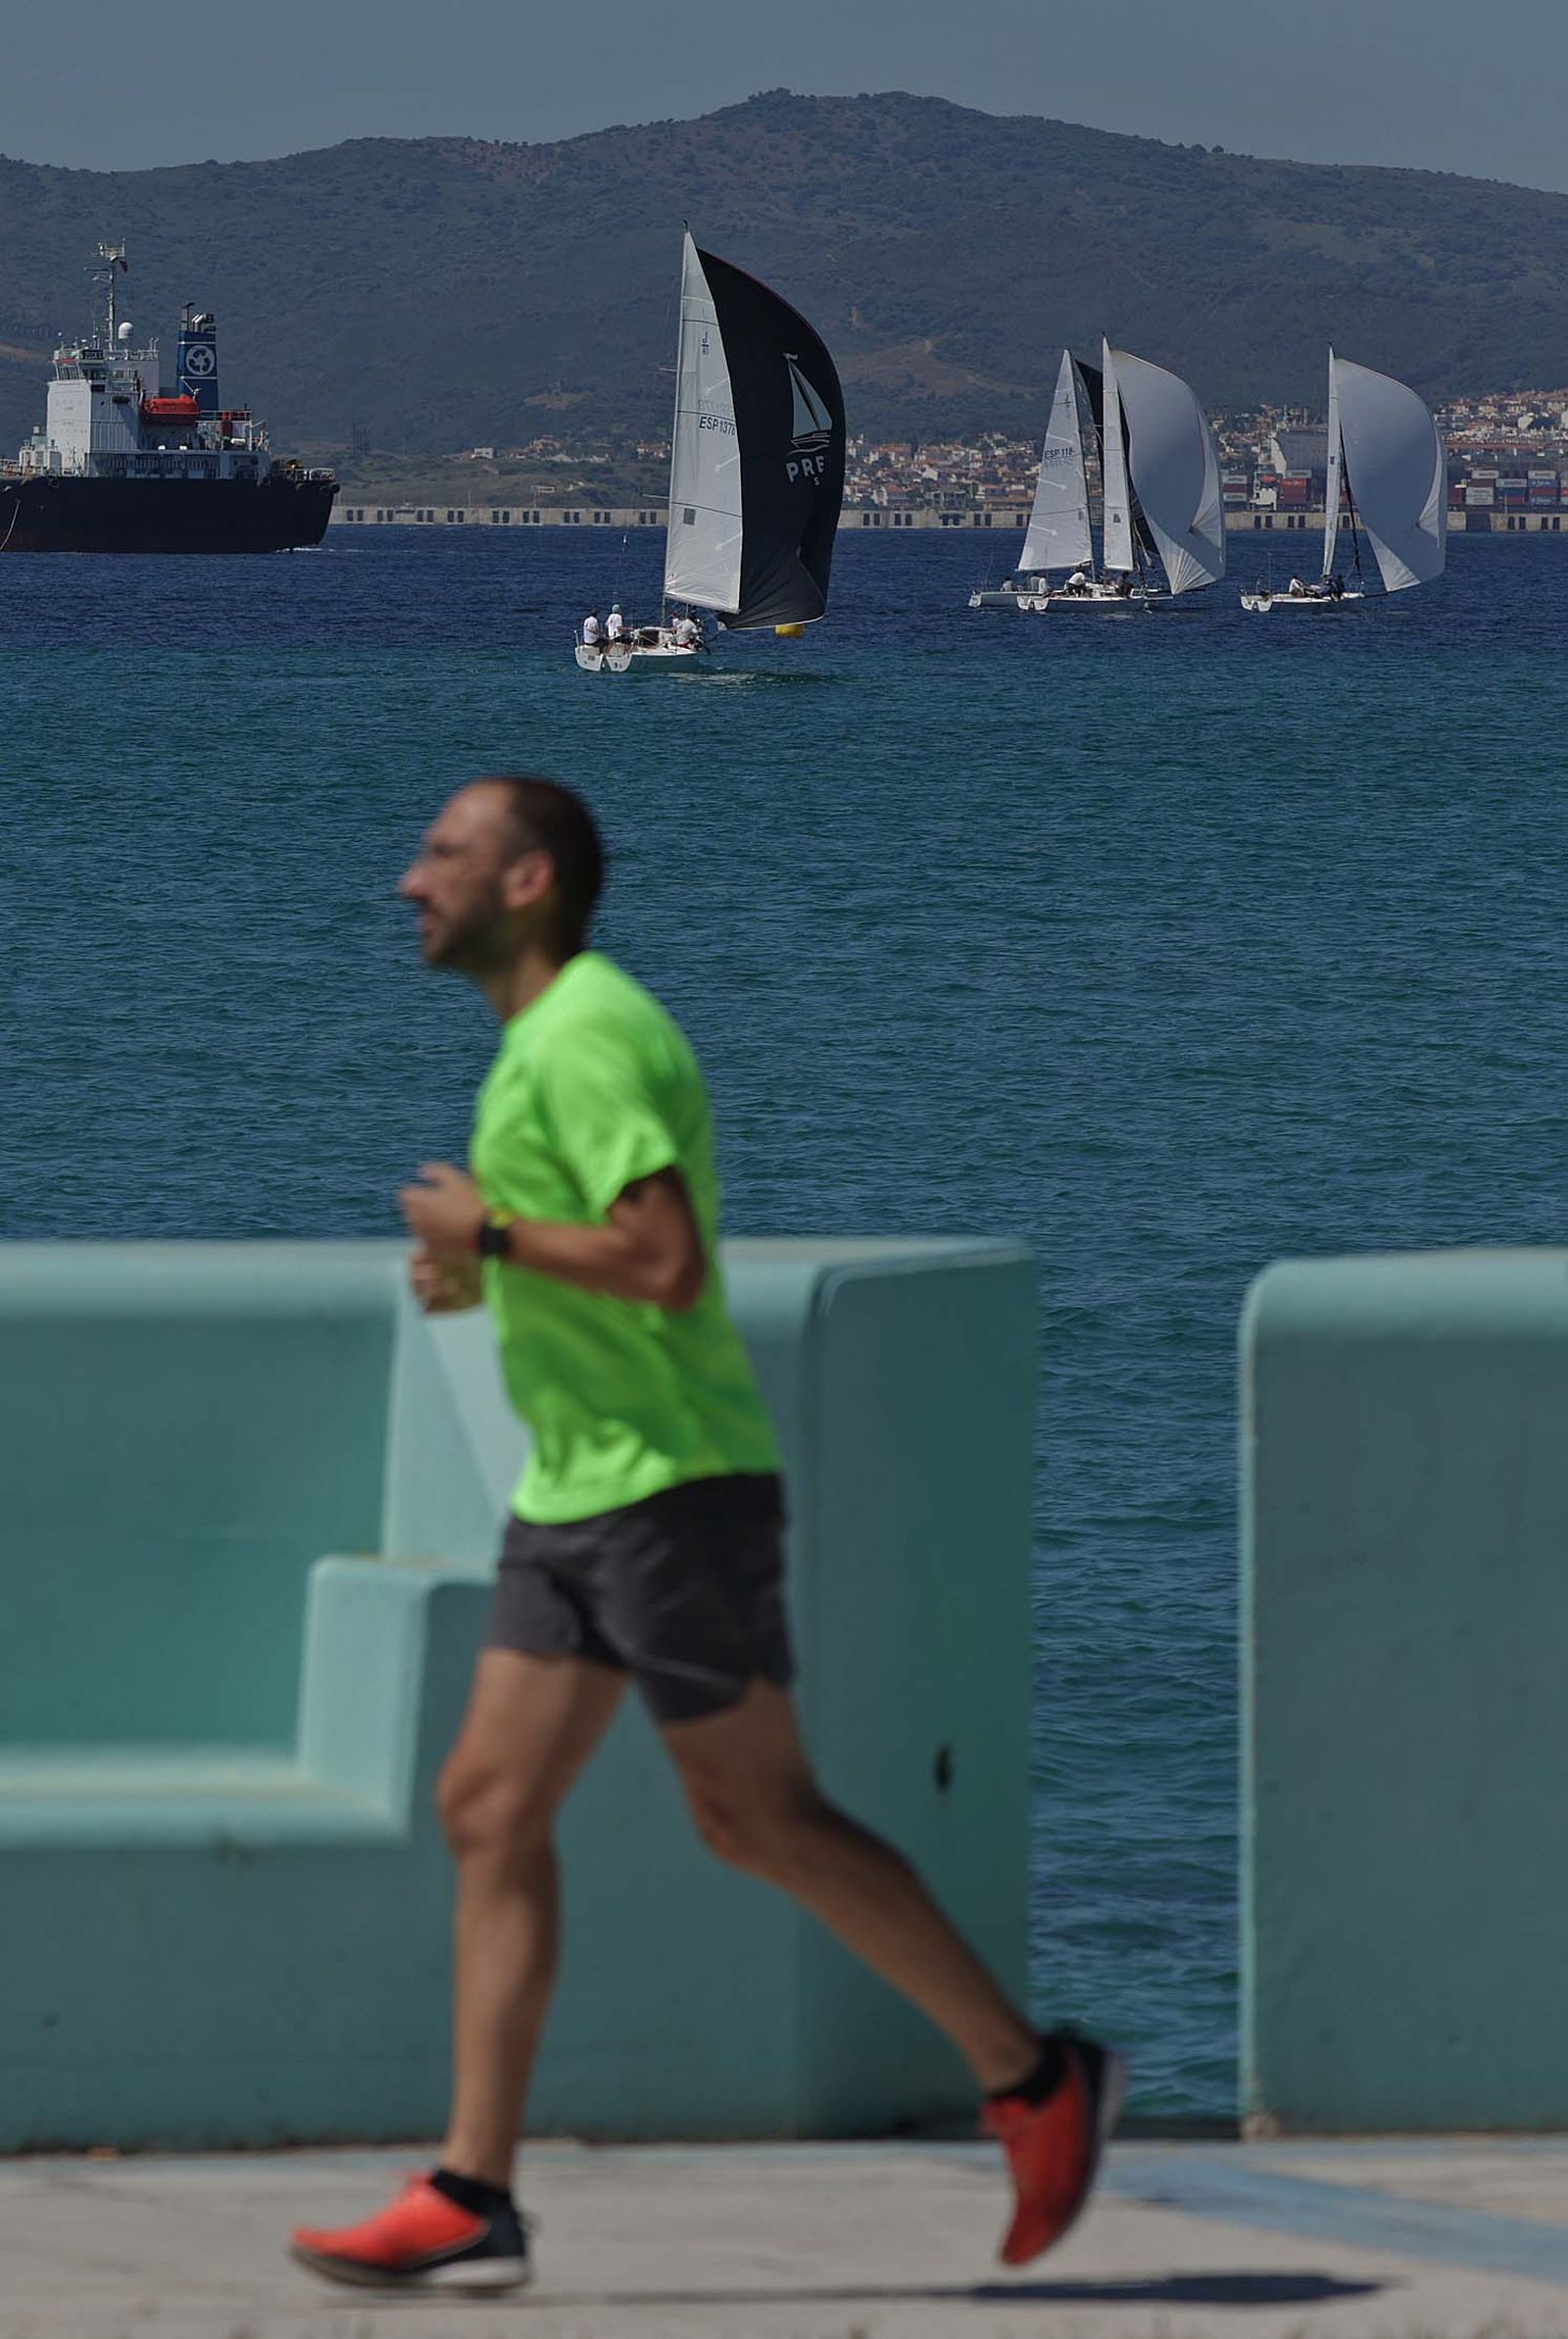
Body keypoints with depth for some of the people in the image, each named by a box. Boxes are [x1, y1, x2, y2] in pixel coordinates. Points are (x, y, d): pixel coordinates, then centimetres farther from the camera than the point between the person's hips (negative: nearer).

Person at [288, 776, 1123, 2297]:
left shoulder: (586, 1035, -16)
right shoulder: (540, 1041, 17)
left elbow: (665, 1261, -26)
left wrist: (489, 1231, -15)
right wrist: (478, 1277, 11)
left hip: (671, 1488, -10)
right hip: (575, 1494, 10)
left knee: (757, 1821, -5)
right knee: (489, 1809, 3)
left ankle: (1031, 2078, 6)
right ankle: (469, 2200, 1)